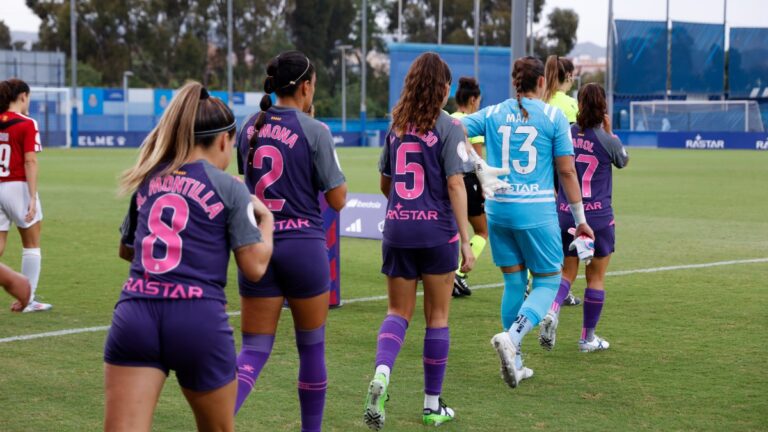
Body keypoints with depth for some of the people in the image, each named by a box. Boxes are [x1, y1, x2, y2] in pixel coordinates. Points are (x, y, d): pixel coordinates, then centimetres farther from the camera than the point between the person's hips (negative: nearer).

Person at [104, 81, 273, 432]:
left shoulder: (148, 180, 15)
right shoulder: (229, 189, 2)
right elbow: (255, 266, 0)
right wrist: (266, 220, 17)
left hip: (134, 314, 3)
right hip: (198, 320, -2)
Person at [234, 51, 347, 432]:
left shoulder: (250, 128, 6)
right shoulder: (314, 131, -9)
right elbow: (337, 200, -5)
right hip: (303, 246, -4)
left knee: (254, 349, 6)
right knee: (312, 346, 14)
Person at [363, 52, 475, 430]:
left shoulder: (397, 125, 8)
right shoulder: (448, 127, -7)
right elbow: (455, 185, -12)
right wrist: (465, 241, -11)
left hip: (397, 228, 4)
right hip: (437, 229, -4)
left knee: (398, 311, 11)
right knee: (437, 316, 9)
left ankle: (381, 372, -20)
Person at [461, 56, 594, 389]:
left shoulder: (493, 114, 6)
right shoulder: (553, 117, -2)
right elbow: (567, 171, -2)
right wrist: (580, 219, 4)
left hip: (498, 208, 4)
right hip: (536, 211, -4)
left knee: (513, 283, 14)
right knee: (548, 282, 6)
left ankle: (514, 364, 16)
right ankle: (511, 337, -19)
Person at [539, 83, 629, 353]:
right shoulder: (608, 141, -9)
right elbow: (623, 161, 12)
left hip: (565, 214, 3)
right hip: (598, 215, -3)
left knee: (567, 272, 15)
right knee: (596, 277, 11)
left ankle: (552, 311, -14)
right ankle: (588, 338, 17)